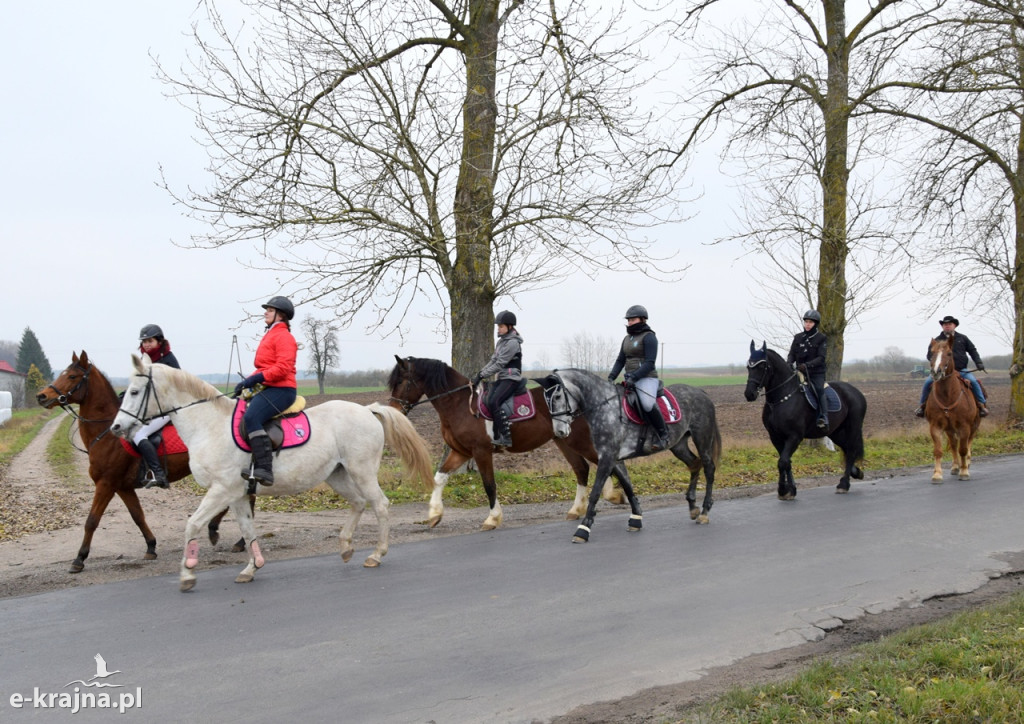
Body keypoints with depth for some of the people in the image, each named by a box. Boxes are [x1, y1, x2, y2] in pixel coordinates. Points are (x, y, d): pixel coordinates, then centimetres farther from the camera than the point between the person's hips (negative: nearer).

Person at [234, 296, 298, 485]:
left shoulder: (283, 337, -9)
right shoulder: (270, 336, 22)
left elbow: (283, 368, -21)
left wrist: (255, 378, -21)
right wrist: (247, 382, 7)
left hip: (281, 389, -11)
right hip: (266, 388, 11)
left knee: (251, 417, -31)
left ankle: (264, 469, -36)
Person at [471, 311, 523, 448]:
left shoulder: (513, 343, -13)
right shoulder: (501, 341, 16)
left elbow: (499, 364, -17)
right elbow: (493, 360, 17)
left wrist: (482, 375, -16)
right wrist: (479, 373, 5)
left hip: (511, 379, -9)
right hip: (501, 378, 9)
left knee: (493, 402, -26)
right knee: (486, 401, -7)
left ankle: (506, 437, -24)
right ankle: (496, 436, -6)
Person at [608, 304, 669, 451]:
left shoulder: (649, 337, -6)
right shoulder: (627, 338, 18)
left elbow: (650, 363, -15)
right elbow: (620, 361, 18)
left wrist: (634, 377, -23)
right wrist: (611, 377, 2)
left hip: (647, 378, -9)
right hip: (630, 379, 9)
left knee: (648, 404, -33)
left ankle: (663, 434, -17)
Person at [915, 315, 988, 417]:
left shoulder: (962, 338, 12)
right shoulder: (937, 341, 8)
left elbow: (972, 350, 15)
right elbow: (930, 355, 4)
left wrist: (978, 362, 1)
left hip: (961, 370, 0)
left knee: (973, 381, -24)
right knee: (927, 382, -21)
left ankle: (982, 405, -10)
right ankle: (922, 405, -5)